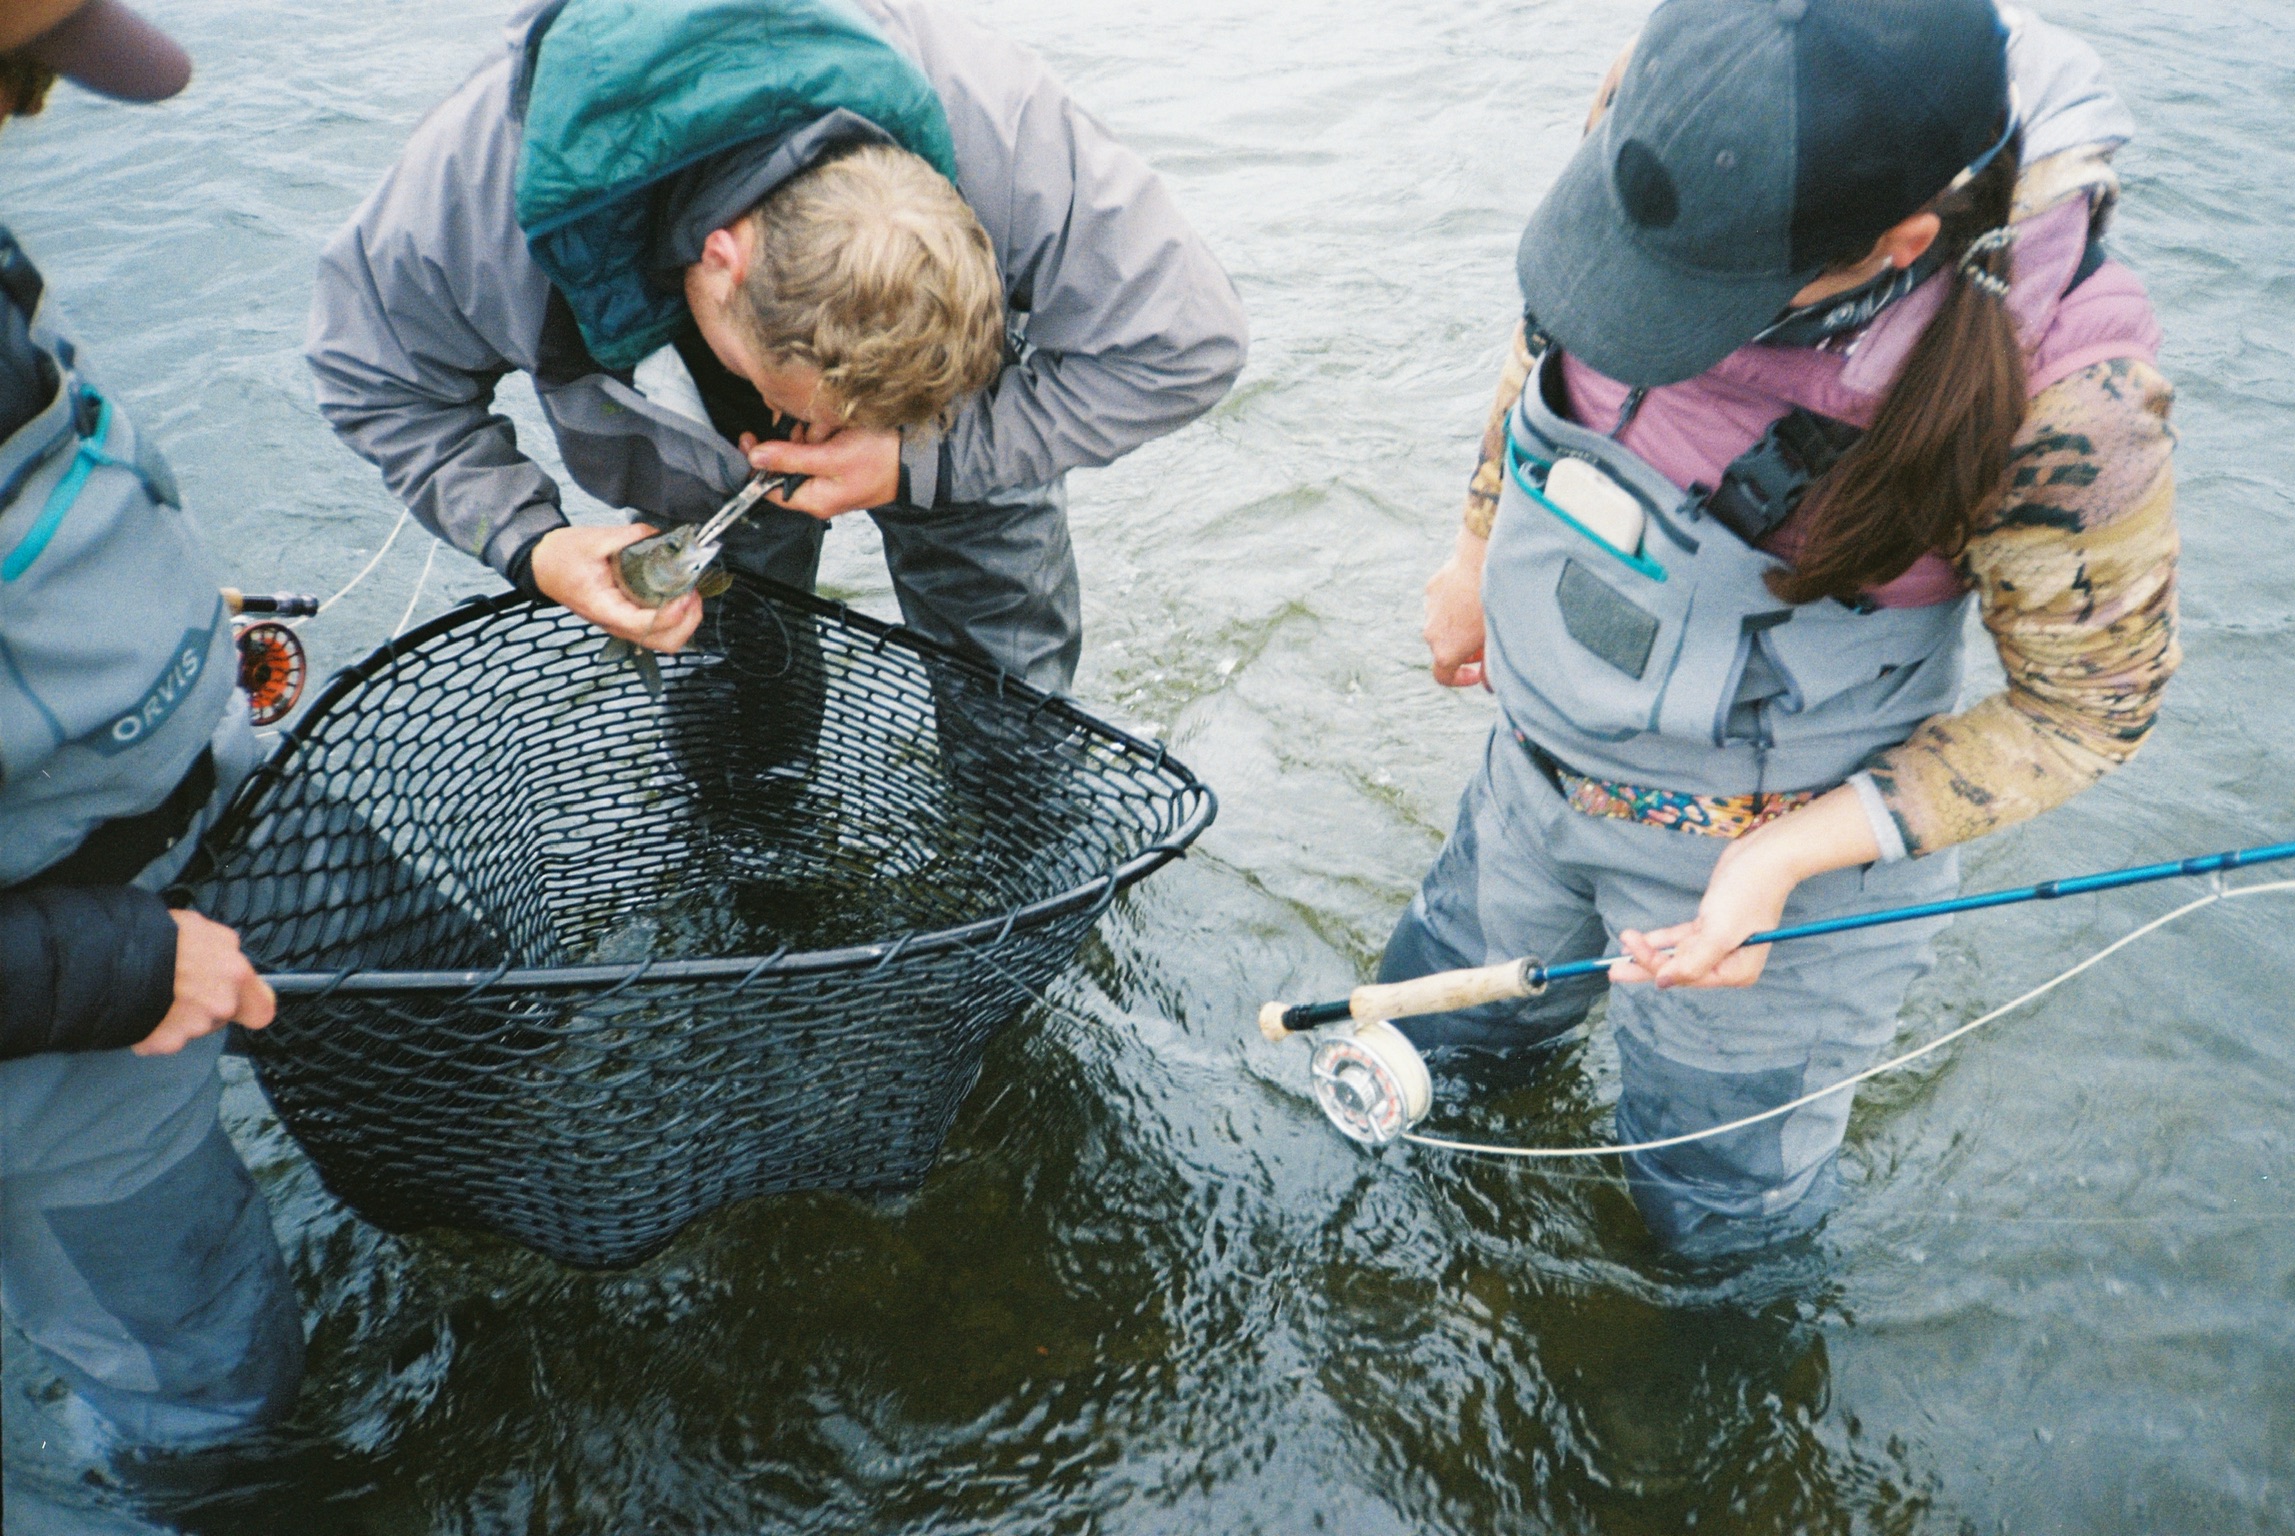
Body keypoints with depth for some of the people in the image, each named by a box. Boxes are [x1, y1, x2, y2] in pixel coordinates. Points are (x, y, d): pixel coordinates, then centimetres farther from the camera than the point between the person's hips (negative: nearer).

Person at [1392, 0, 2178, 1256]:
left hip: (1779, 841, -4)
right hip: (1539, 765, 5)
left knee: (1717, 1209, 19)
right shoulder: (1669, 108, -22)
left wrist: (1789, 856, -25)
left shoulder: (2061, 395, -35)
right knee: (1430, 1022, 29)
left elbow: (2088, 706, -18)